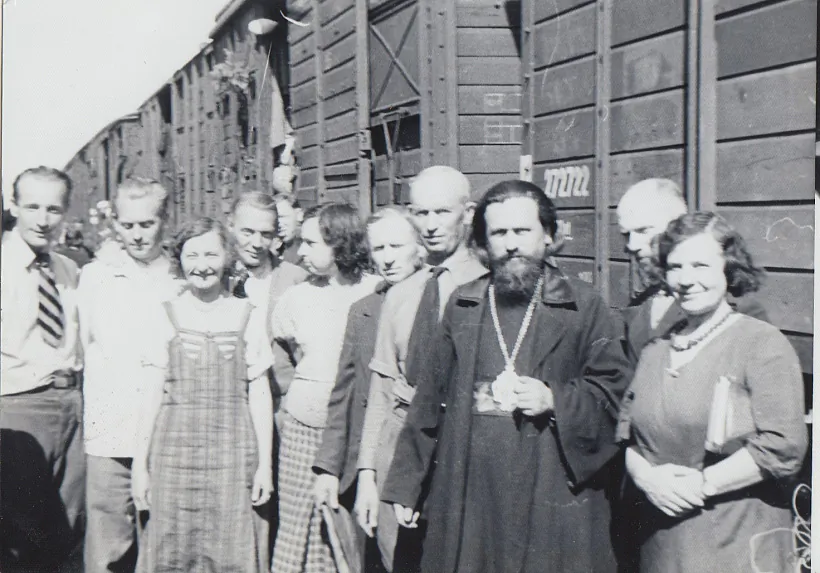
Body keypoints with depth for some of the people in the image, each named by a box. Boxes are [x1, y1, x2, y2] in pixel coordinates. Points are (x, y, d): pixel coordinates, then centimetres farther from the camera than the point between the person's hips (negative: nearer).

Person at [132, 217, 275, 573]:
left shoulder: (249, 316, 4)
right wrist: (140, 463, 3)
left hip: (233, 450, 0)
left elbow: (259, 393, 5)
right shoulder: (167, 316, 4)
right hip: (175, 450, 0)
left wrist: (265, 463, 2)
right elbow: (153, 392, 5)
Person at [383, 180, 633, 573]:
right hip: (467, 502, 3)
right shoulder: (461, 306, 11)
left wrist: (554, 400, -15)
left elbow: (613, 392, 2)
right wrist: (406, 486, 10)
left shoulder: (585, 308, 4)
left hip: (553, 505, -2)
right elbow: (429, 400, 11)